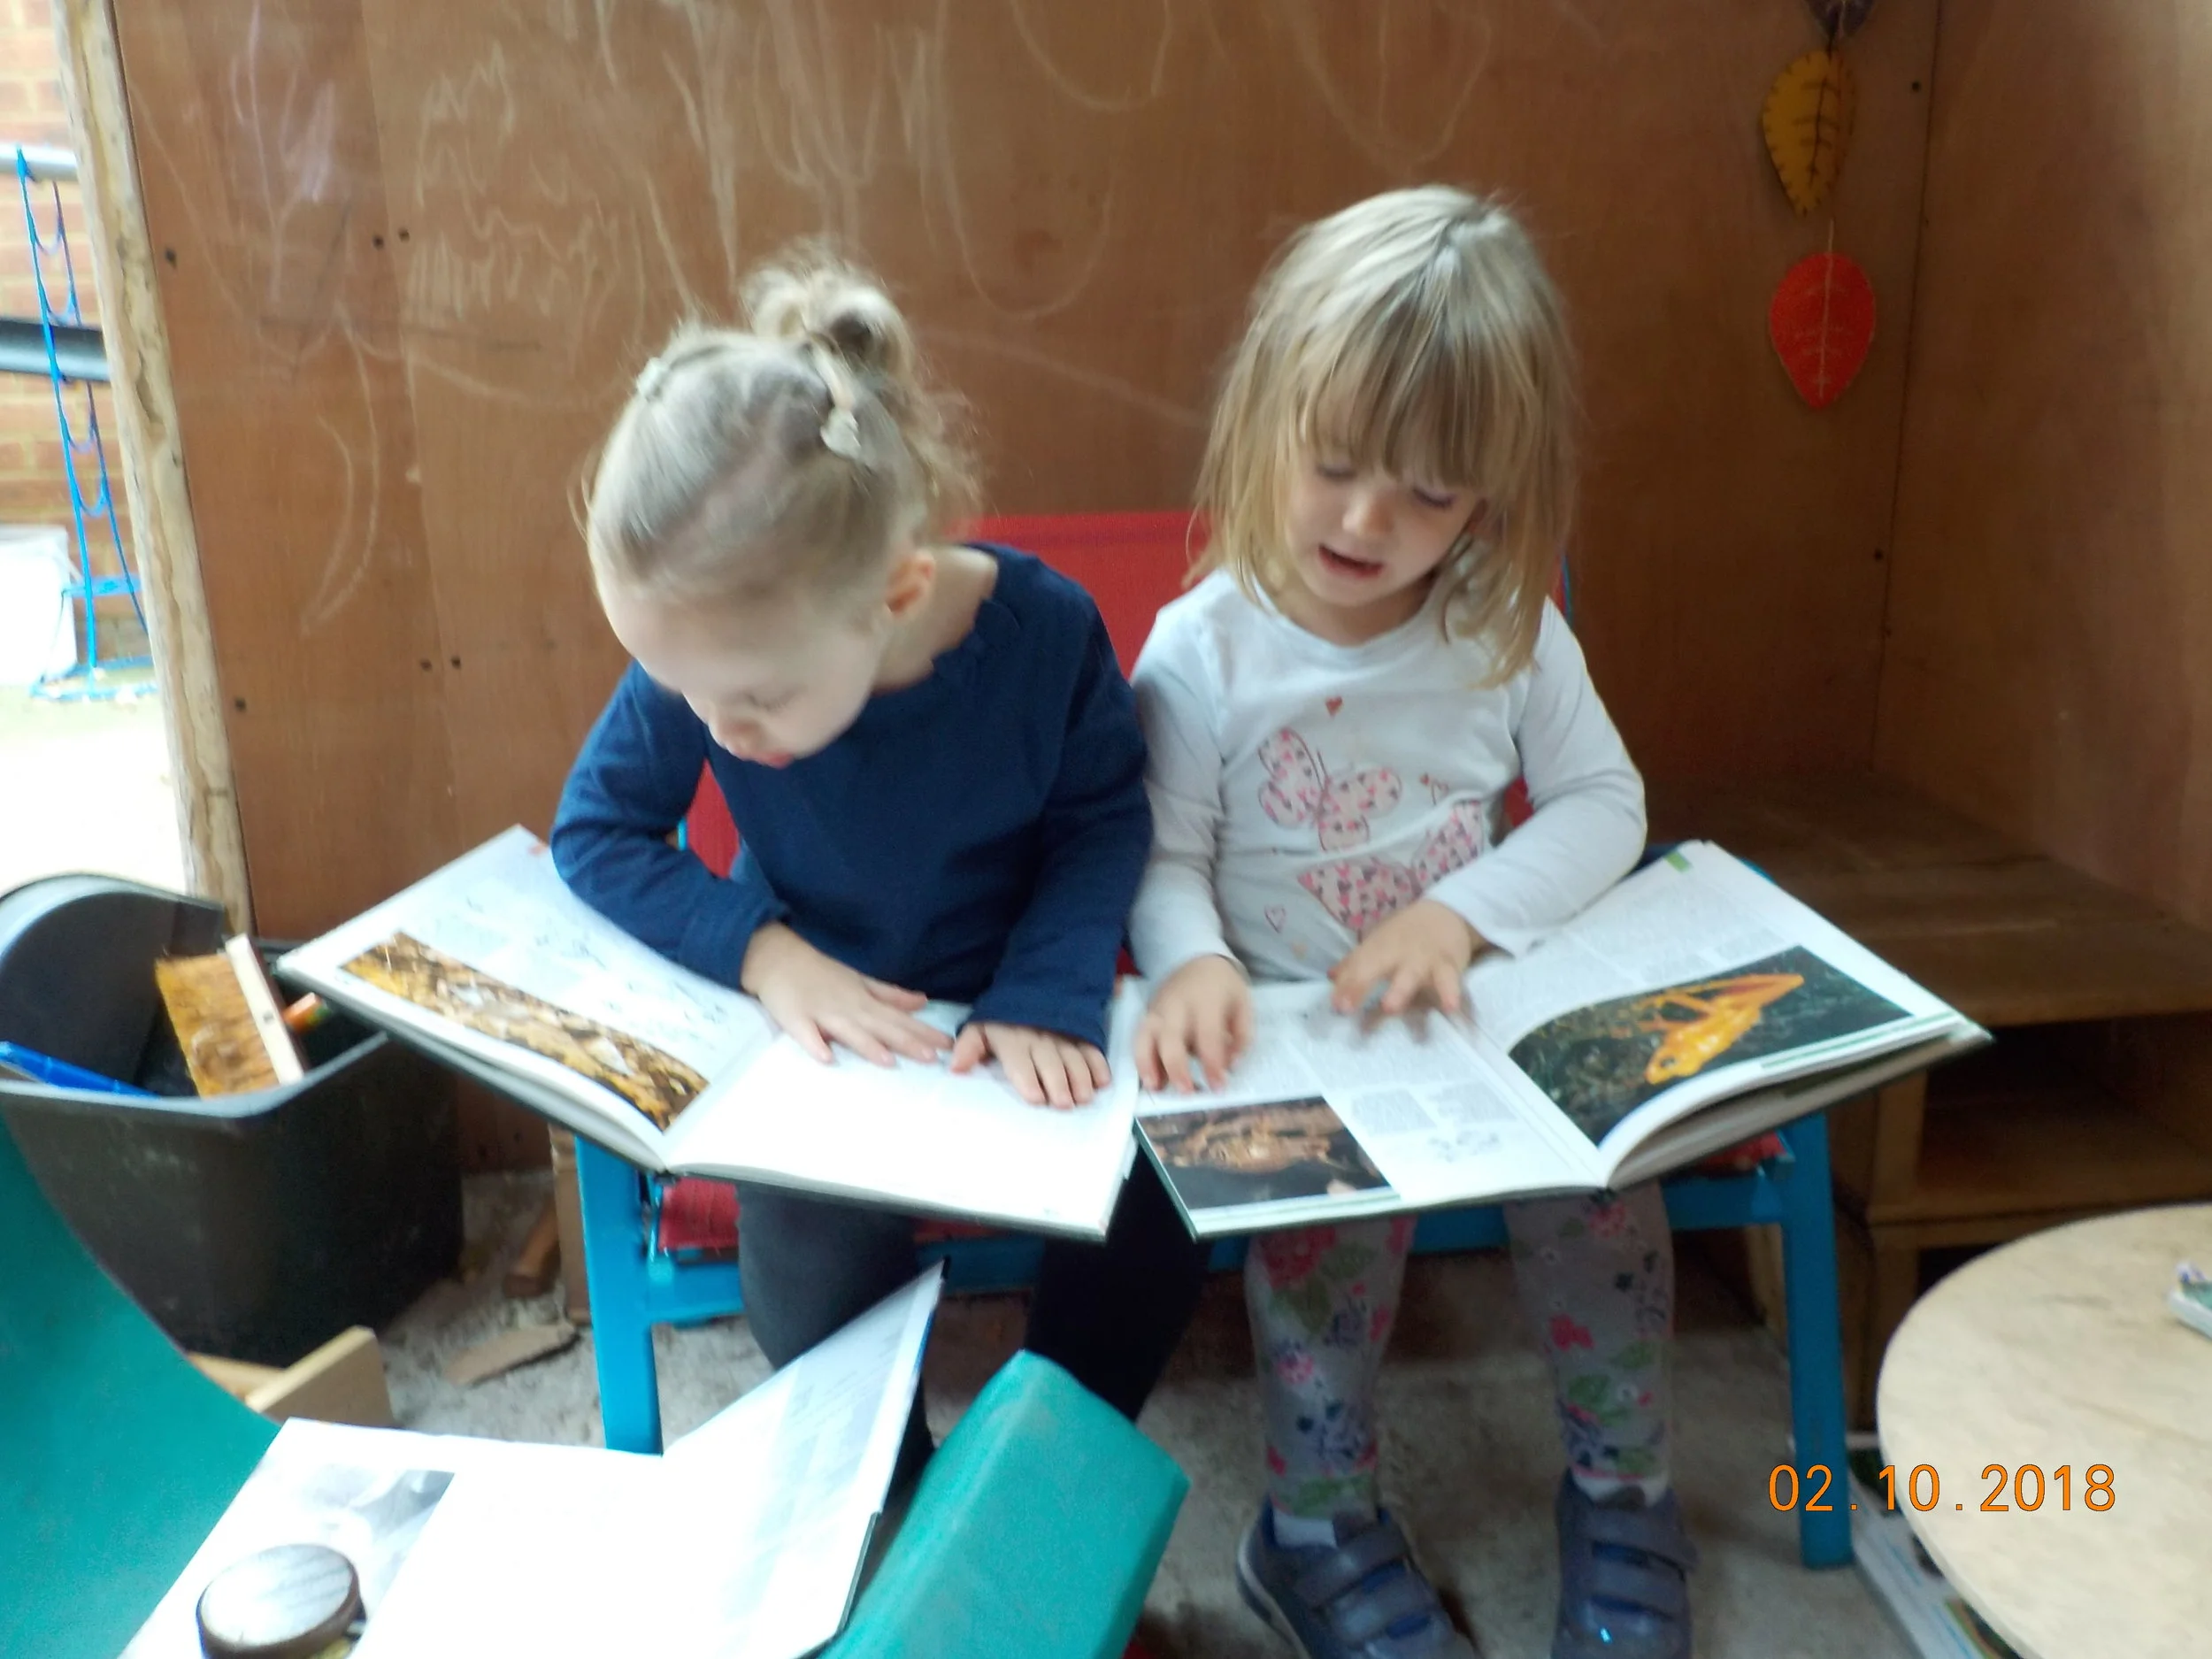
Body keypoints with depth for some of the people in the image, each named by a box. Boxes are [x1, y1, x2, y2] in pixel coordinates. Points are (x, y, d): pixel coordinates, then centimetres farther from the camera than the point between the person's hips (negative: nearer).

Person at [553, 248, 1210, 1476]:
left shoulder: (1045, 628, -23)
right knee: (821, 1284, -24)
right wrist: (765, 953, -23)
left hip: (1007, 1012, 0)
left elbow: (1104, 819, -8)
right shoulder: (700, 661, -20)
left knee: (1148, 1247, -18)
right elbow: (594, 830, -8)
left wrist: (1049, 989, -24)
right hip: (817, 1020, 0)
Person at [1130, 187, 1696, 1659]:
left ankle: (1623, 1493, 10)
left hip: (1479, 1003, 3)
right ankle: (1319, 1532, -1)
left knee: (1598, 1162, -19)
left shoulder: (1510, 631, -1)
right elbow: (1164, 862, -8)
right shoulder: (1204, 652, -10)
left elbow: (1605, 805, 1)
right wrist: (1192, 962, -31)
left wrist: (1461, 911, -15)